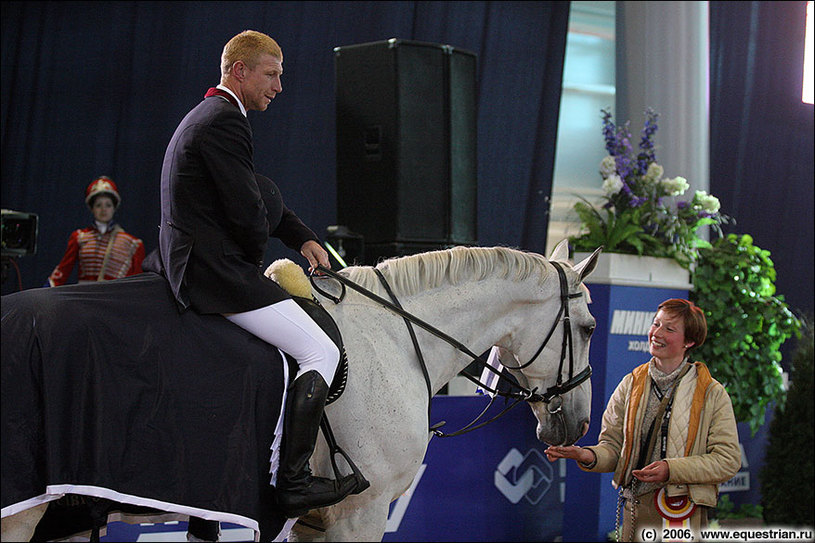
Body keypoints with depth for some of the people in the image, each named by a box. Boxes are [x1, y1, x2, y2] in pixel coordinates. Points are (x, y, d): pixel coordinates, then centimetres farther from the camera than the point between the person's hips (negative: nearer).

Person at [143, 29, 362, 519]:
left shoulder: (208, 115, 20)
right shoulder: (225, 120, -14)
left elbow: (262, 200, 24)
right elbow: (247, 214, -18)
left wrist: (303, 238, 12)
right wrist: (253, 257, 1)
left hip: (187, 262, 11)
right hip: (214, 270, -11)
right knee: (322, 352, -10)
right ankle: (292, 481, -13)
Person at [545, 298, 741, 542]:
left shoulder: (712, 394, -3)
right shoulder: (631, 384, 8)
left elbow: (728, 459, -8)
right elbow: (613, 446, 8)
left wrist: (671, 469, -20)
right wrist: (588, 456, -15)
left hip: (684, 515, -3)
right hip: (635, 511, 3)